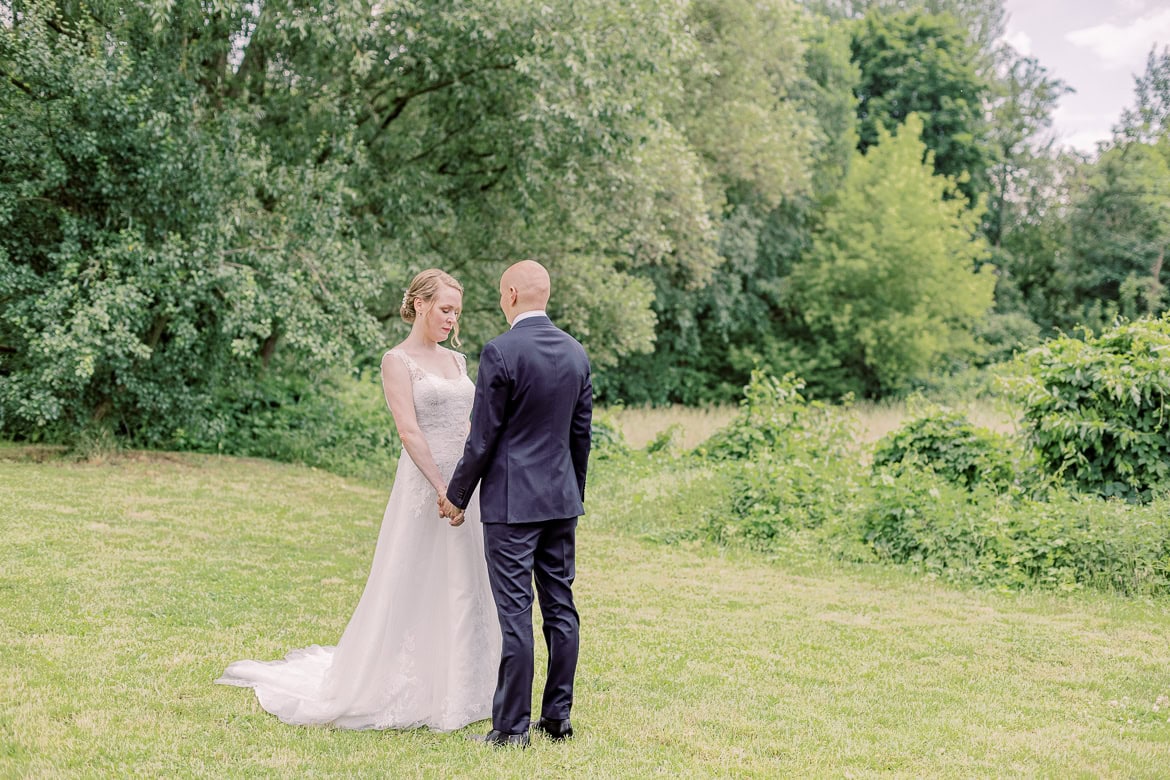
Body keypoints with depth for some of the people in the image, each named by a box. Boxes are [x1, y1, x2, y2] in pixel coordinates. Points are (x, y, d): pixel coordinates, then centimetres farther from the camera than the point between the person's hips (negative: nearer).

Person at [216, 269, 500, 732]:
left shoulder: (456, 360, 15)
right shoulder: (398, 361, -7)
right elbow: (409, 431, -15)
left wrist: (473, 485, 8)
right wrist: (443, 490, -20)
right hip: (423, 485, -7)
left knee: (461, 589, 11)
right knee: (409, 589, -1)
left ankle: (451, 690, 22)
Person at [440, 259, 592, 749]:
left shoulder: (500, 352, -14)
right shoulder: (575, 352, 7)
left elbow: (483, 437, -12)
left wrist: (456, 496, 0)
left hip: (511, 501, -7)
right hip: (562, 499, 7)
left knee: (515, 614, -4)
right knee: (560, 608, 11)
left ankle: (512, 726, 1)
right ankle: (558, 717, 18)